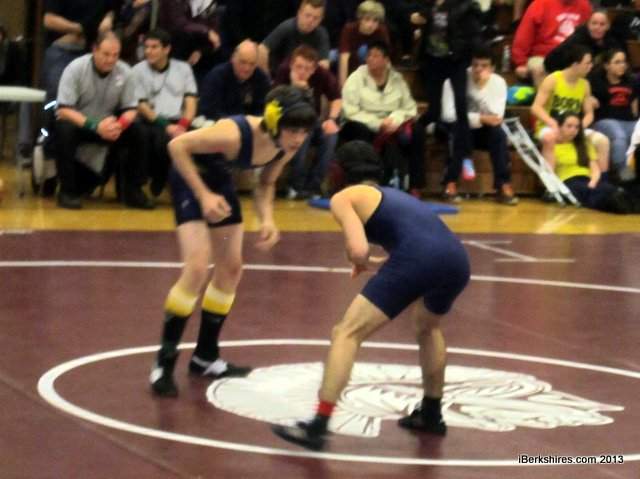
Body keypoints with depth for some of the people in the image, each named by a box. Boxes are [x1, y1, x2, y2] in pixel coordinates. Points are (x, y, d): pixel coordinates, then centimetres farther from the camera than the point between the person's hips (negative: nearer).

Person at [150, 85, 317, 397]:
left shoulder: (287, 147, -16)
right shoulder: (235, 134, -37)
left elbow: (266, 183, 2)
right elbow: (177, 145, -29)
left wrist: (267, 218, -16)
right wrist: (204, 195, -32)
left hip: (220, 178, 8)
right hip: (191, 177, -8)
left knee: (231, 269, 9)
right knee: (197, 267, -19)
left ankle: (205, 357, 24)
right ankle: (164, 362, -11)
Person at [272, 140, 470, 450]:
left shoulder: (345, 197, 15)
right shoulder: (393, 195, 36)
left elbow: (358, 250, -2)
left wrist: (361, 263, 20)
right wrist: (376, 263, 44)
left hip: (417, 259, -7)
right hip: (456, 258, 7)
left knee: (346, 333, 1)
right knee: (428, 327, 36)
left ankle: (318, 427, -6)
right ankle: (431, 414, 43)